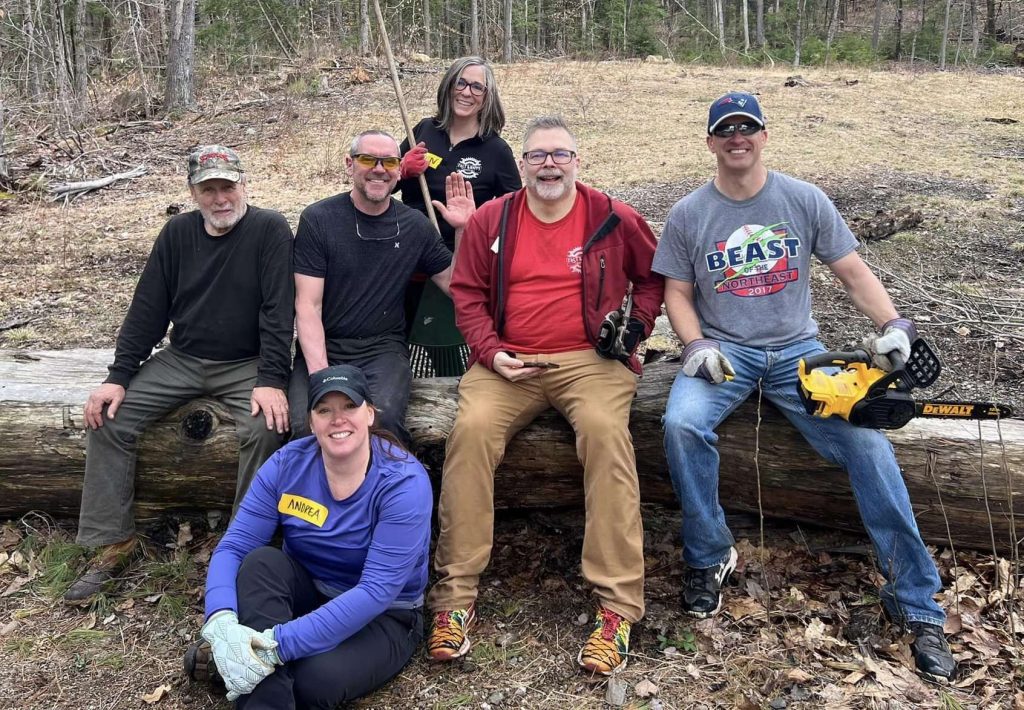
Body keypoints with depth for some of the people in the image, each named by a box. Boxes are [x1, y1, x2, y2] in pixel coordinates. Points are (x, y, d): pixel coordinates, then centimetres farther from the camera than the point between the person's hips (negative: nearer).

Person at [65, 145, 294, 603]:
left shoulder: (269, 230, -10)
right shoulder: (177, 233, 4)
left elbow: (279, 308, -17)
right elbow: (148, 307, 4)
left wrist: (271, 380, -27)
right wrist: (119, 376, -4)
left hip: (246, 366, -4)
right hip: (180, 361, 5)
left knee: (266, 427, -32)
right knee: (107, 416, -11)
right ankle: (112, 543, -2)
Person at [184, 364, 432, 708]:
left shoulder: (404, 482, -24)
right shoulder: (287, 464, -11)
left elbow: (377, 590, -30)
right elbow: (231, 549, -14)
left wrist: (278, 644, -37)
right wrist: (221, 623, -37)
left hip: (383, 616, -4)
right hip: (306, 593, 4)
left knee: (316, 680, -33)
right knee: (261, 561, -27)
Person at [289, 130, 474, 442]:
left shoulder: (414, 225, 8)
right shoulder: (317, 219, -1)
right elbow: (308, 306, -6)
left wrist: (464, 230, -2)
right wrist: (320, 375, -19)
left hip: (384, 347, 1)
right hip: (323, 347, -1)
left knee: (384, 416, -30)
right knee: (307, 423, -29)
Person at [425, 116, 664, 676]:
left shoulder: (613, 219, 7)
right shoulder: (490, 220, 9)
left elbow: (653, 275, 21)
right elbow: (467, 294, 11)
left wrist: (638, 322, 5)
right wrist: (491, 352, -4)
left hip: (591, 360, -1)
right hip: (507, 363, 2)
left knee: (606, 430, -32)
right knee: (471, 428, -28)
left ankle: (618, 605, -26)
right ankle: (455, 596, -19)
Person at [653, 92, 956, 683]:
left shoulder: (805, 200, 4)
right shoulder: (689, 214, 4)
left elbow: (854, 273, 4)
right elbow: (678, 294, 6)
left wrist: (894, 327, -11)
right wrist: (696, 345, -13)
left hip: (797, 351, 1)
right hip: (722, 353, 0)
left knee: (868, 442, -19)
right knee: (682, 424, -32)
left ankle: (918, 605, -8)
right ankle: (710, 557, -10)